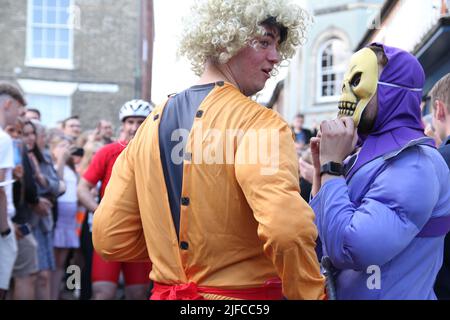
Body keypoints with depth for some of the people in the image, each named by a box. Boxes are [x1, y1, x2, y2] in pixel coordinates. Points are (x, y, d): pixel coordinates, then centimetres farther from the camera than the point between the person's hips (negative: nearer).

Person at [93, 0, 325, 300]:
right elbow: (288, 231, -33)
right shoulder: (259, 123, -17)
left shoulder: (152, 124, 3)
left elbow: (110, 239, 3)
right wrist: (312, 295, -18)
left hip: (168, 292, 6)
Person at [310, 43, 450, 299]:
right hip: (338, 291, 8)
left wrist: (332, 166, -20)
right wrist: (322, 168, 0)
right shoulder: (364, 155, 6)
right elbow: (318, 238, 11)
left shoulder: (413, 163, -20)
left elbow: (349, 249, -31)